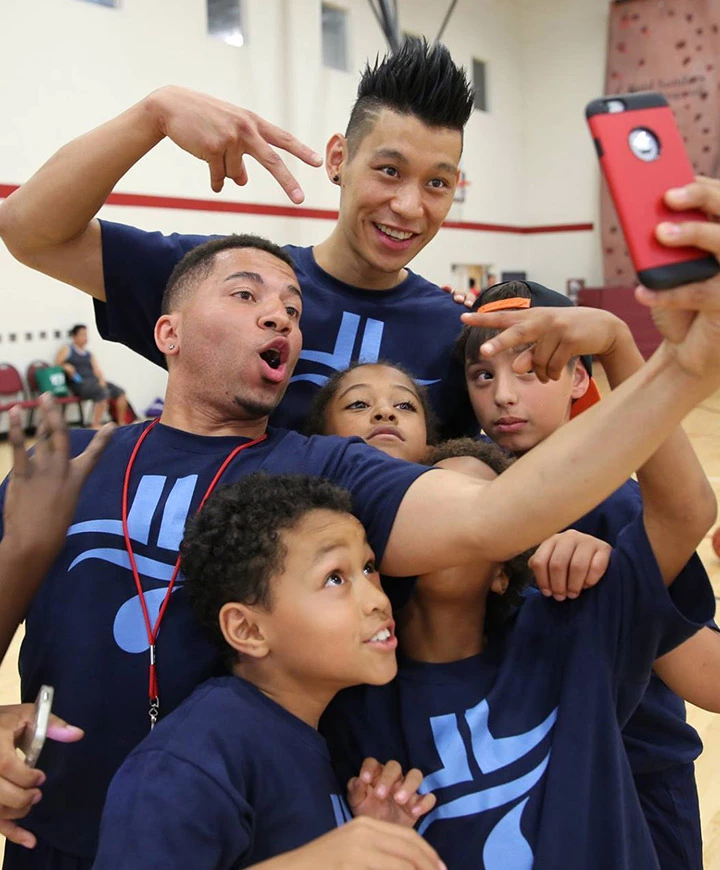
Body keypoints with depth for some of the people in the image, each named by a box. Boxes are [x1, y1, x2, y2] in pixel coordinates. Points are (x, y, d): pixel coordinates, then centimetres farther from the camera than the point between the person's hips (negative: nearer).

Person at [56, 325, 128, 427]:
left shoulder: (89, 354, 25)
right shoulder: (66, 350, 12)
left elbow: (97, 369, 14)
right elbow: (56, 366, 5)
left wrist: (101, 379, -6)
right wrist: (66, 367, -16)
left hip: (93, 380, 6)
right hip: (79, 383, -6)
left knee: (120, 392, -13)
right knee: (102, 393, -34)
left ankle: (121, 423, -4)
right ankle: (96, 426, -32)